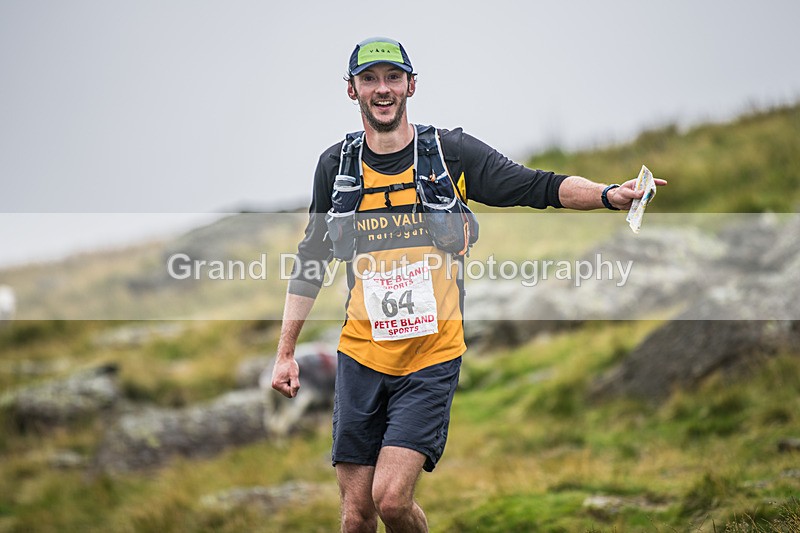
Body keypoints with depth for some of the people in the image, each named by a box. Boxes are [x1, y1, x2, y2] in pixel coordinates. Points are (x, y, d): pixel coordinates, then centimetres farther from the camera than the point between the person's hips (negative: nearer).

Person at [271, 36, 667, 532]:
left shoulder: (452, 152, -1)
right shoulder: (337, 165, 6)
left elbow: (540, 187, -3)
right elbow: (311, 260, 14)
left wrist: (611, 194, -21)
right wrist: (286, 353, 12)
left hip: (432, 359, -2)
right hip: (361, 356, 2)